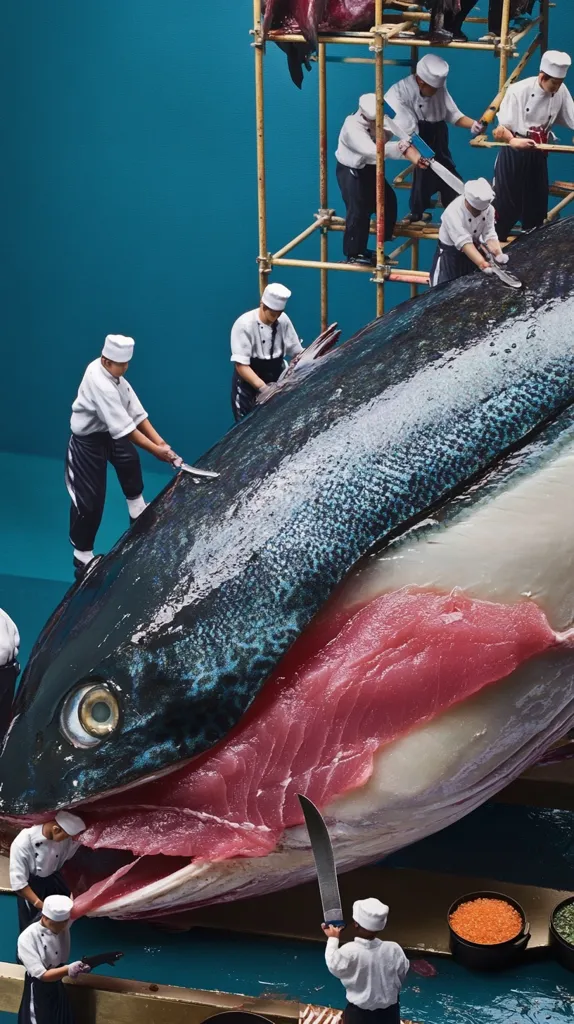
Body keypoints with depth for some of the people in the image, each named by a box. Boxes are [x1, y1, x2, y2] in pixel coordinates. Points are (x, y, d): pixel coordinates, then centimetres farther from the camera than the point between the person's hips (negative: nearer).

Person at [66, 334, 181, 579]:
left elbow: (136, 413, -9)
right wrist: (155, 450, -33)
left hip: (108, 431, 10)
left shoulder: (112, 375, -7)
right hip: (87, 440, -10)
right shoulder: (101, 384, -36)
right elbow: (124, 428, -36)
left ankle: (137, 512, 58)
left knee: (130, 463, 30)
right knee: (90, 498, -7)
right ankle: (83, 555, 7)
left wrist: (158, 440, -18)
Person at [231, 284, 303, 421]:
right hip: (248, 383, -4)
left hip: (276, 382, 4)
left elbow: (296, 352, 1)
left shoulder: (283, 320, -8)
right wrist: (262, 386, -38)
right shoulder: (244, 324, -22)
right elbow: (241, 365, -27)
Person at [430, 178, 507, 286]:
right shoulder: (453, 213, -34)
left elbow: (490, 235, -20)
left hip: (473, 252, 5)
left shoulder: (488, 209, -16)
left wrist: (498, 253, -41)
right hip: (449, 254, -5)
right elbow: (464, 242, -41)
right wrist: (482, 263, -52)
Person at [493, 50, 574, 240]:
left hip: (538, 154, 5)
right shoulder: (518, 90, -20)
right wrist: (513, 140, -39)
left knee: (537, 200, 13)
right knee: (506, 201, 2)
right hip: (514, 153, -5)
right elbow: (502, 127, -18)